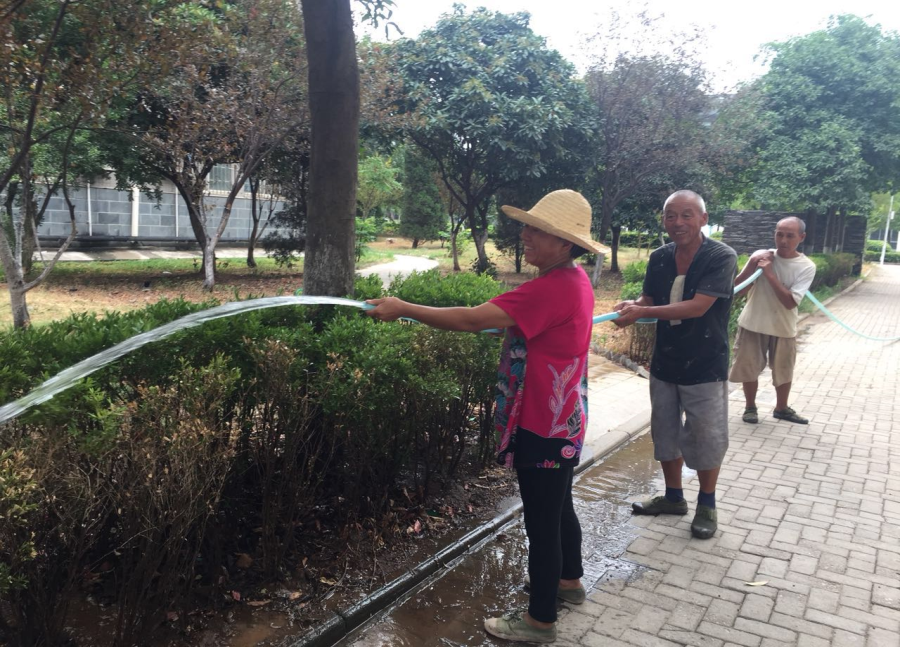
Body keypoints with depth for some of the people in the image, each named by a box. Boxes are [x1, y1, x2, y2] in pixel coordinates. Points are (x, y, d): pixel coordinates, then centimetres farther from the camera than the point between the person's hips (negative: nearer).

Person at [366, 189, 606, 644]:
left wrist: (402, 309, -24)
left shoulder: (552, 288, -26)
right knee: (558, 505, 25)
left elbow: (472, 320, -30)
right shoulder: (572, 279, 5)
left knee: (541, 518, 3)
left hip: (543, 425, -10)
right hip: (561, 419, 10)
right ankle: (569, 580, 45)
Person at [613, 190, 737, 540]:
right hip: (664, 363, 6)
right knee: (665, 433, 17)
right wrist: (633, 306, -18)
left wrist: (642, 312, -31)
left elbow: (698, 306, -26)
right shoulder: (659, 258, 0)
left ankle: (707, 505, 27)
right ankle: (673, 497, 36)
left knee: (705, 438, 7)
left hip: (704, 367, -5)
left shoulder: (721, 257, -17)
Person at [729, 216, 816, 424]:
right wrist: (752, 264, -23)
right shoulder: (761, 255, -9)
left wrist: (769, 273, -25)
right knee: (749, 368, 10)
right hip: (753, 324, 0)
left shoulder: (806, 267, -12)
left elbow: (790, 302, -22)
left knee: (784, 371, 16)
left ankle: (781, 408, 37)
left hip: (783, 329, 0)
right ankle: (750, 407, 30)